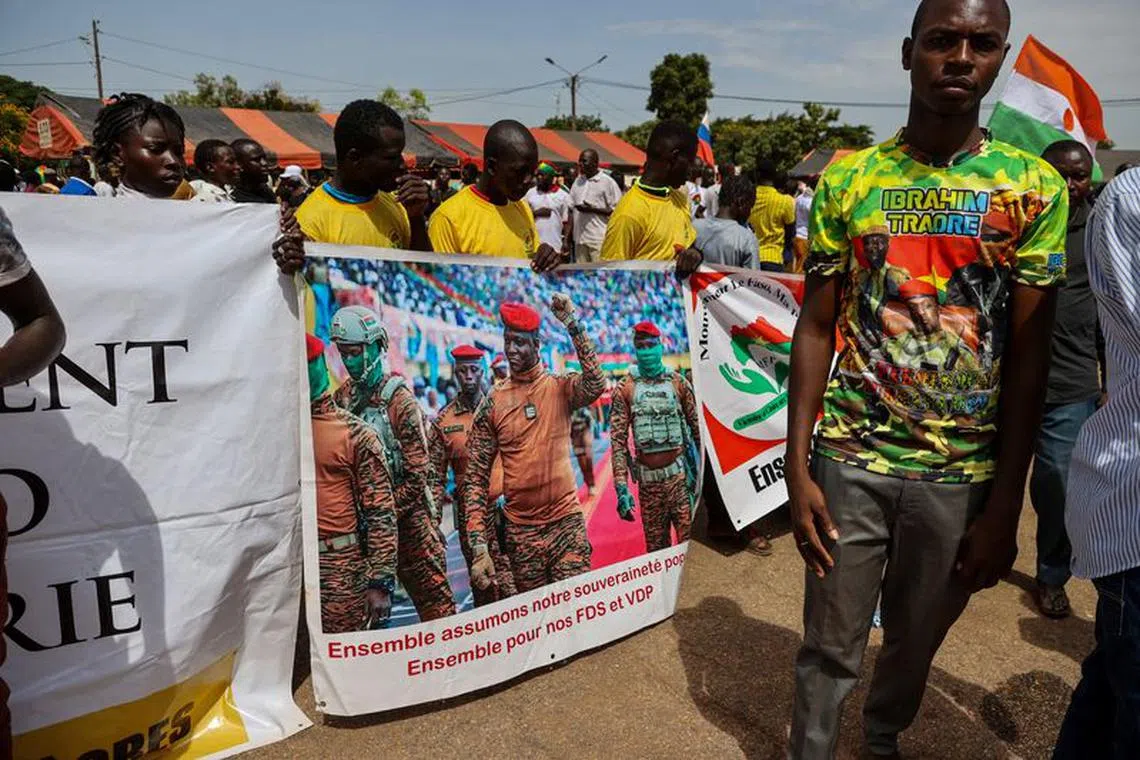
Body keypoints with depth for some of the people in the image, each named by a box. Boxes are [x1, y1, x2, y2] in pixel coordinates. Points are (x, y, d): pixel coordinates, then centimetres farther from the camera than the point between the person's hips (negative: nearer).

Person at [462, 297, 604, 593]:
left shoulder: (560, 388, 1)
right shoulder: (492, 403, 1)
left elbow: (595, 384, -24)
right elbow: (476, 478, 0)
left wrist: (573, 324, -25)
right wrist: (479, 545, -6)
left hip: (566, 521, -1)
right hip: (520, 531, 1)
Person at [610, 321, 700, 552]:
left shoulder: (678, 383, 6)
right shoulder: (625, 389, 3)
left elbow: (697, 427, 8)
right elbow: (618, 440, 0)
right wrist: (621, 487, -7)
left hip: (680, 475, 0)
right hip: (648, 481, 1)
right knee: (656, 548, 6)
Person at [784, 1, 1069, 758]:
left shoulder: (1034, 185, -2)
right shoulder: (847, 179, -2)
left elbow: (1030, 355, -3)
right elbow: (816, 326, -1)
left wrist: (1006, 504, -5)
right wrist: (797, 468, -7)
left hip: (964, 472, 1)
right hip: (849, 458, -1)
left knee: (917, 642, 19)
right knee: (830, 646, 10)